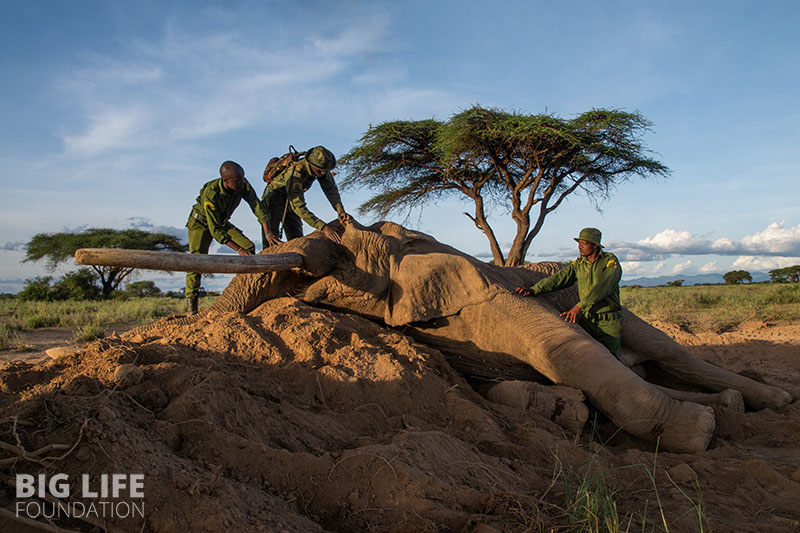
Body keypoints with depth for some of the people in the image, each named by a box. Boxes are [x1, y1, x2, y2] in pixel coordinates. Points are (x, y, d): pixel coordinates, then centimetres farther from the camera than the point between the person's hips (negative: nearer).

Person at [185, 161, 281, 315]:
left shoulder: (243, 185, -24)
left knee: (249, 247, -9)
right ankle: (191, 304, -12)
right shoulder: (210, 194, -37)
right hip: (201, 223, -5)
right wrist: (238, 249, -36)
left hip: (222, 222, 6)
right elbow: (215, 230, -34)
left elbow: (258, 207, -17)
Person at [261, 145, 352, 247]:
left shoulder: (321, 167, -19)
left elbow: (331, 189, -18)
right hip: (274, 199, -7)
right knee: (271, 239, -20)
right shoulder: (295, 172, -39)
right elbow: (298, 206, -44)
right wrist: (323, 227, -52)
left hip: (290, 202, 7)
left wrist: (341, 211, -37)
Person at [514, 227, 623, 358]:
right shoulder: (578, 264, 9)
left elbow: (601, 288, -20)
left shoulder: (611, 261, -6)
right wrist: (533, 290, -16)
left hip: (608, 323, -3)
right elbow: (558, 278, -1)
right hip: (586, 320, 4)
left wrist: (578, 307, -30)